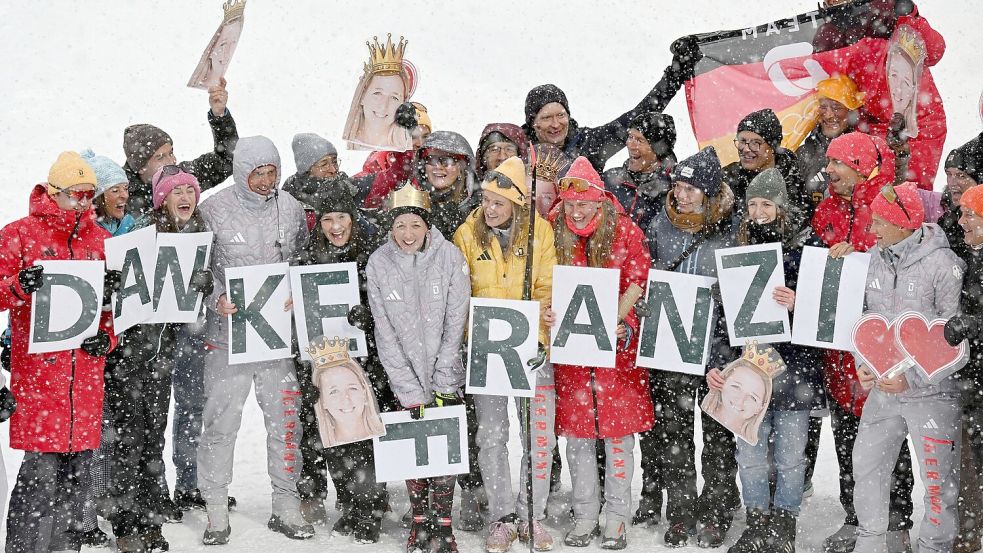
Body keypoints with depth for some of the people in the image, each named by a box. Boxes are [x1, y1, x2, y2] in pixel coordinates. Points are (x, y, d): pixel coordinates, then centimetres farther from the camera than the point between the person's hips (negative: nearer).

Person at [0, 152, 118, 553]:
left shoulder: (101, 239, 15)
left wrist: (107, 338, 3)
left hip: (86, 367, 4)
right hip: (38, 366, -4)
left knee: (78, 464, 7)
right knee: (42, 465, -8)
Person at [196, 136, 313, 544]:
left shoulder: (291, 208, 6)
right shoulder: (214, 210, -4)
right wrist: (216, 300, -16)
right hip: (229, 329, -3)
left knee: (285, 418, 7)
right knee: (221, 419, 0)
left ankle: (286, 504, 19)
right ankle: (216, 510, 11)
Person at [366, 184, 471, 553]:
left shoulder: (449, 256, -11)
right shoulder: (378, 265, -7)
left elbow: (455, 323, -9)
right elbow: (385, 334, -6)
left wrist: (439, 387, -11)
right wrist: (411, 391, -11)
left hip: (446, 373, -1)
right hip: (403, 375, 1)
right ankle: (419, 522, 16)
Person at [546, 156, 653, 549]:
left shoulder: (626, 231, -4)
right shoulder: (554, 233, 3)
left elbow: (640, 289, -5)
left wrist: (627, 327, -18)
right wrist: (547, 314, -12)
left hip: (617, 348, -2)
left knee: (618, 434, 2)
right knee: (577, 434, 6)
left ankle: (617, 519, 13)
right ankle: (585, 517, 19)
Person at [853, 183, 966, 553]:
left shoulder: (943, 265, -16)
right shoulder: (873, 259, 1)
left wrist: (911, 378, -18)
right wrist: (862, 363, -4)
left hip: (932, 393, -6)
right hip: (883, 387, 6)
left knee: (938, 481, 2)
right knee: (866, 464, 16)